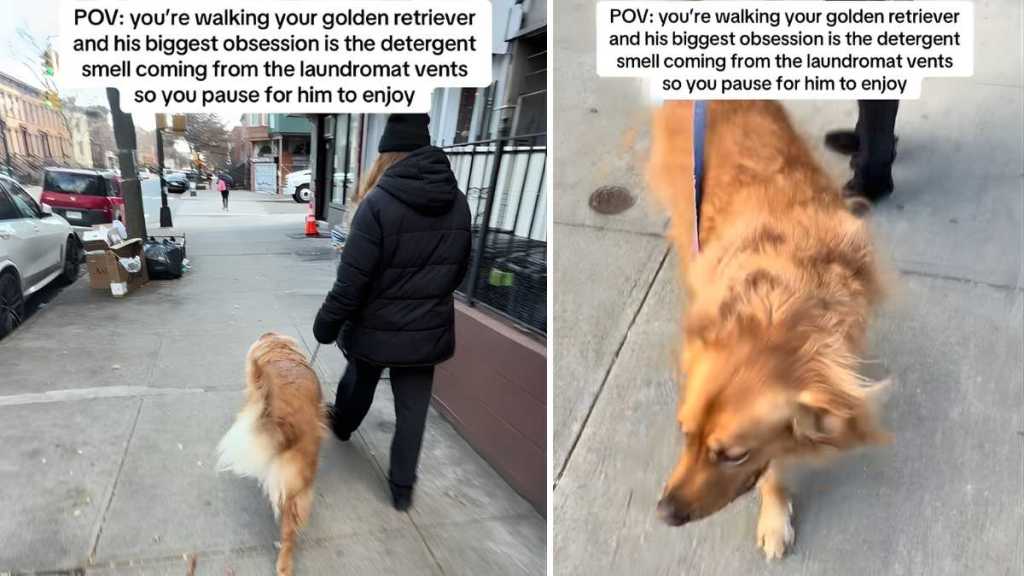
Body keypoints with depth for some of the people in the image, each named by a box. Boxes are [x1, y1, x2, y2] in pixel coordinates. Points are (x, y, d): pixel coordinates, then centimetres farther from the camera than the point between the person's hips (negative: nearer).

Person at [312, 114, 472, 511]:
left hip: (378, 327, -2)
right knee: (413, 408, 13)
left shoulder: (378, 203, -21)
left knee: (360, 382, 25)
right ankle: (402, 486, 20)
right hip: (428, 329, 3)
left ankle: (342, 424, 53)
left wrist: (326, 325, -5)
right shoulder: (458, 202, -4)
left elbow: (351, 282, -20)